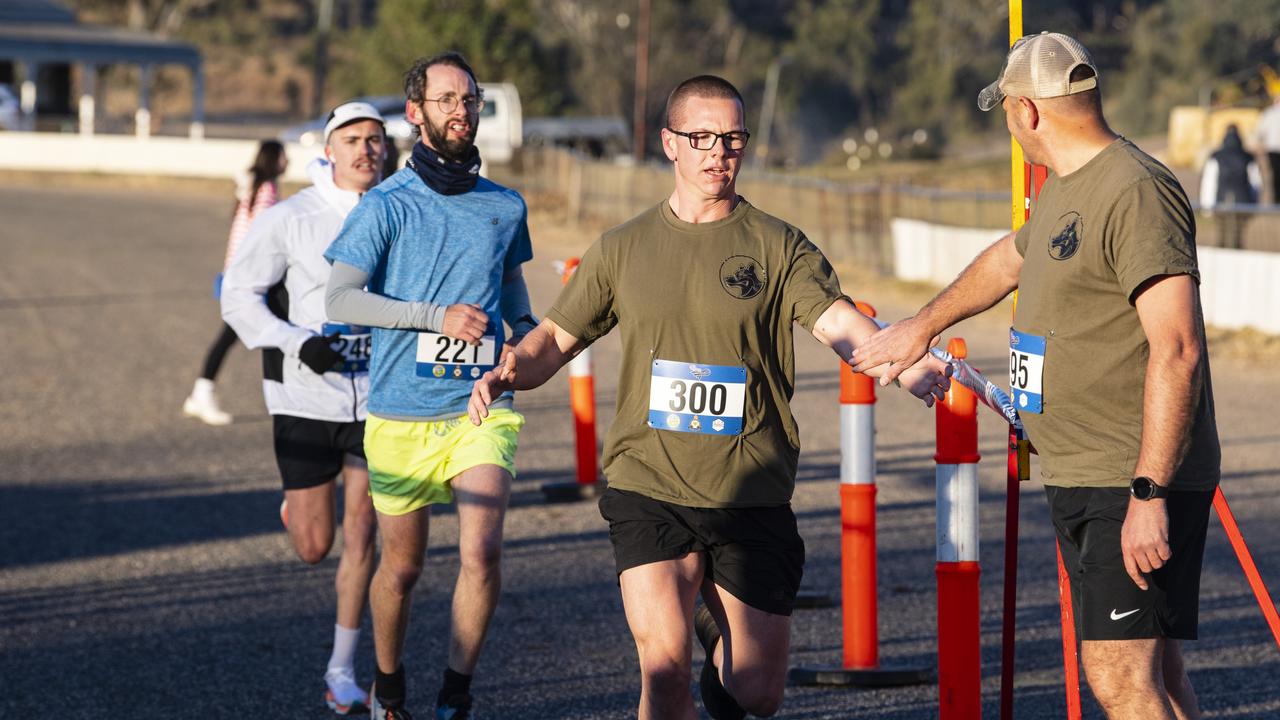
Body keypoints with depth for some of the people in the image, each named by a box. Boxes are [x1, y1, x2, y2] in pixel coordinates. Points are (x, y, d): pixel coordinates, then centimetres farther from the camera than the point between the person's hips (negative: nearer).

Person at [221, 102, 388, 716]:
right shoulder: (290, 219, -7)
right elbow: (238, 295, -4)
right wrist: (296, 343, -17)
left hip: (375, 401, 2)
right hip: (305, 399, -2)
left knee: (360, 538, -2)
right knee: (312, 548, 5)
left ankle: (343, 671, 10)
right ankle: (300, 501, 43)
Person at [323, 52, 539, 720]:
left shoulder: (506, 207, 10)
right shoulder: (386, 205, -3)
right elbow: (340, 298, -11)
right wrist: (438, 317, -18)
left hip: (480, 412, 2)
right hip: (401, 415, -2)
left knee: (481, 552, -17)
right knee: (401, 566, 9)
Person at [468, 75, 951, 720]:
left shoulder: (778, 247, 2)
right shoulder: (622, 249, 8)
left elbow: (837, 321, -12)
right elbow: (556, 338, 15)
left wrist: (907, 368, -32)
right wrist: (510, 372, -7)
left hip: (754, 496, 0)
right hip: (647, 491, 0)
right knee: (664, 665, -19)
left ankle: (718, 631, 42)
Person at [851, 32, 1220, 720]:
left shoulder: (1136, 193, -17)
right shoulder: (1065, 187, 16)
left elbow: (1176, 350, -24)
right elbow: (1011, 256, 38)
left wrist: (1148, 493, -27)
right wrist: (921, 326, 50)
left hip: (1136, 484, -10)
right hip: (1078, 481, 10)